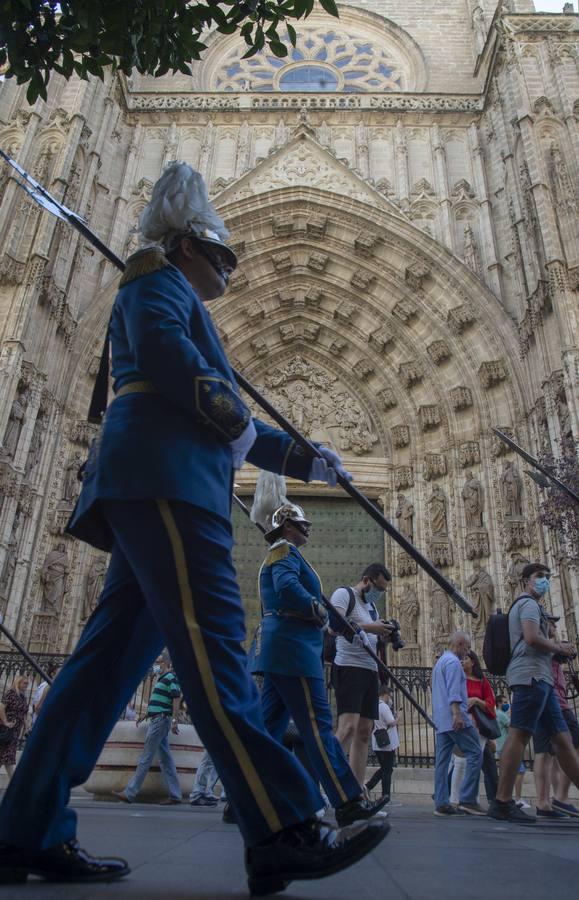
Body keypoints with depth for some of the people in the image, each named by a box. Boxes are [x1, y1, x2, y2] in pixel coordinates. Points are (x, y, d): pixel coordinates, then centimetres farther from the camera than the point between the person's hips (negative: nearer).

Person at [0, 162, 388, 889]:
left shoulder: (186, 318, 38)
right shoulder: (157, 277, 13)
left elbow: (225, 434, 34)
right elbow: (158, 343, -13)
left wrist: (306, 460, 29)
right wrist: (232, 416, -6)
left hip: (157, 488, 10)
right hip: (163, 478, -10)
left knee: (111, 655, 3)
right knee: (212, 641, -18)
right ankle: (281, 836, -18)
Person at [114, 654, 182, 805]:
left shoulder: (170, 677, -9)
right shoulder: (162, 679, 21)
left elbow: (176, 698, -18)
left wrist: (174, 720, -24)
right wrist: (145, 716, 23)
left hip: (160, 720, -10)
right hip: (157, 720, 10)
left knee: (146, 757, -5)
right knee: (165, 759, 7)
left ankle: (130, 793, 0)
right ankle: (174, 794, 9)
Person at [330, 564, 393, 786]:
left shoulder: (372, 606, 24)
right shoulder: (343, 594, -2)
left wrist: (384, 636, 4)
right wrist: (369, 628, -18)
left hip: (370, 671, 9)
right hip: (348, 668, -9)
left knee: (364, 732, 5)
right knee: (348, 727, -21)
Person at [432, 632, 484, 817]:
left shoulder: (440, 662, 25)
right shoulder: (453, 661, -6)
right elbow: (453, 691, -17)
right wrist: (457, 713, -23)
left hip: (441, 720, 10)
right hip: (454, 717, -10)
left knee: (442, 761, 4)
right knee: (474, 754, -6)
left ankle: (441, 803, 1)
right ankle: (467, 799, -11)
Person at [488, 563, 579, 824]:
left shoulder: (527, 605, 30)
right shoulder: (529, 603, -3)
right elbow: (532, 638, -18)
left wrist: (557, 649, 14)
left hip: (539, 677, 11)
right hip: (532, 675, -11)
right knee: (519, 735, -14)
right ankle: (502, 802, -15)